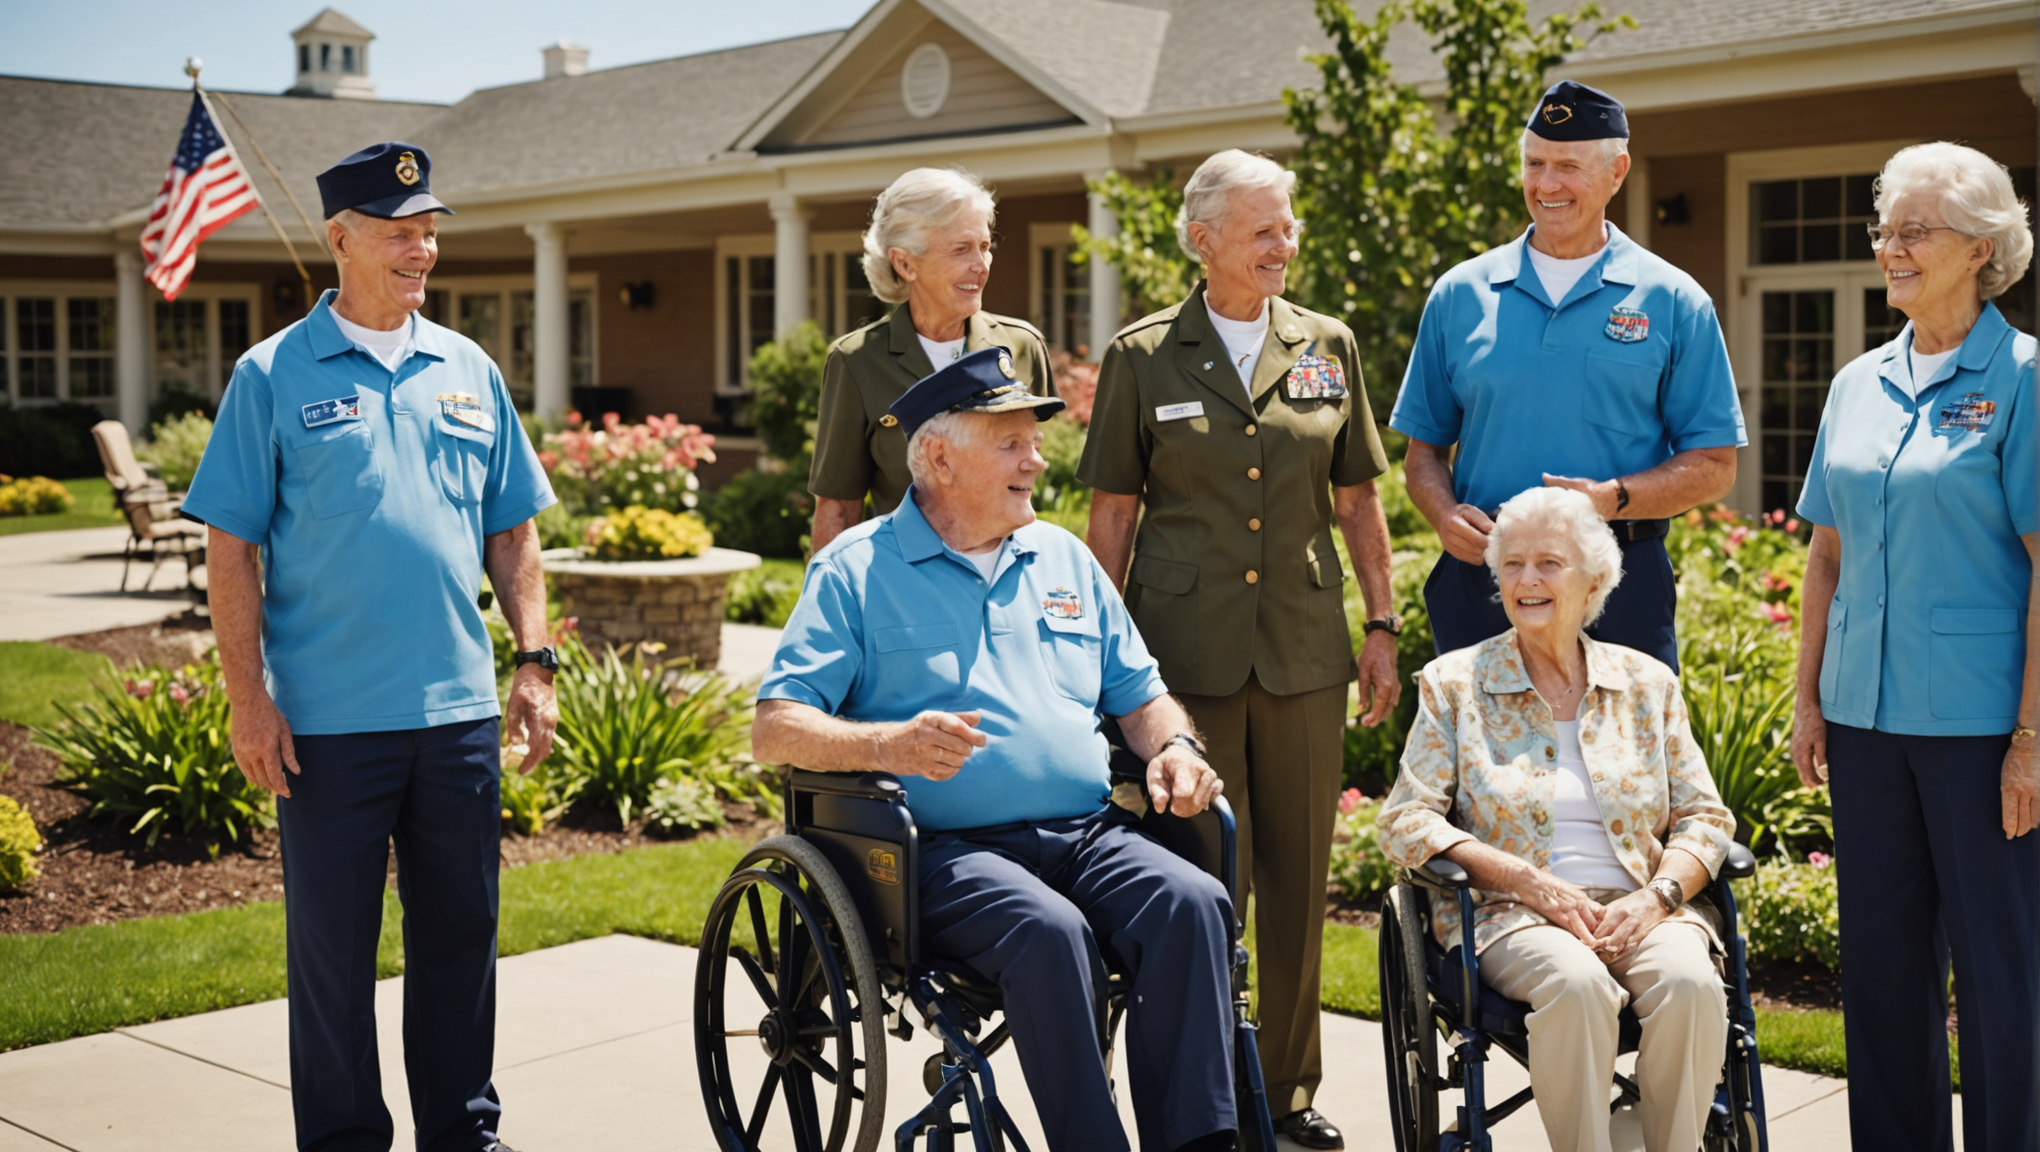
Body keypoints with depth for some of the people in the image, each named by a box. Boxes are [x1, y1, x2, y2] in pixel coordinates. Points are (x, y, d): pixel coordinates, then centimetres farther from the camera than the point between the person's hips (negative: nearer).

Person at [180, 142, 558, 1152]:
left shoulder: (468, 371, 10)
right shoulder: (273, 376, -1)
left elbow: (510, 532, 14)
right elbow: (231, 548, -3)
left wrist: (535, 663, 6)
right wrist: (250, 699, -9)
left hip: (461, 712, 4)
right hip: (329, 721, -3)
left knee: (462, 935, 12)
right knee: (333, 946, 5)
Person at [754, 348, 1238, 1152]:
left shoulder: (1064, 558, 23)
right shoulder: (857, 569, 6)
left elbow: (1139, 694, 27)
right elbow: (773, 730, -3)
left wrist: (1174, 746, 3)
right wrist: (886, 744, -22)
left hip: (1089, 834, 5)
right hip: (947, 847, -4)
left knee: (1193, 903, -26)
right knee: (1050, 931, -35)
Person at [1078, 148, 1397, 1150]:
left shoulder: (1326, 347, 10)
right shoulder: (1143, 357, 2)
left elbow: (1357, 499, 14)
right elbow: (1112, 512, 3)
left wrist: (1381, 627, 9)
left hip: (1304, 649, 3)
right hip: (1187, 647, -3)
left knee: (1299, 873, 9)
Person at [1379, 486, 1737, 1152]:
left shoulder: (1647, 683, 14)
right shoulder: (1454, 684, 7)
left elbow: (1704, 817, 11)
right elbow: (1404, 822, -1)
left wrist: (1655, 898, -10)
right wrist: (1530, 881, -13)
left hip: (1637, 911, 2)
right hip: (1511, 915, -2)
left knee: (1691, 983, -30)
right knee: (1577, 984, -34)